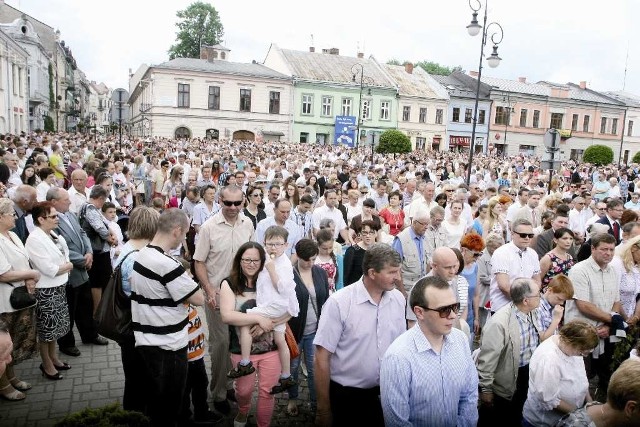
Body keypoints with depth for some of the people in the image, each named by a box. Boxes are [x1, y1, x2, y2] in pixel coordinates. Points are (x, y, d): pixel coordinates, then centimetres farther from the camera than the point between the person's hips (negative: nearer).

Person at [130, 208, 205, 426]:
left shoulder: (142, 255, 4)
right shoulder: (167, 264, -25)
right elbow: (199, 299, -18)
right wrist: (187, 280, 0)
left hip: (147, 340, 9)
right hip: (167, 345, -9)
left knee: (155, 399, 24)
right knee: (168, 404, 10)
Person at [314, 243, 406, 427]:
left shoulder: (398, 299, -4)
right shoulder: (339, 303, -18)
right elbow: (322, 358, -14)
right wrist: (323, 410, -10)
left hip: (387, 392, 4)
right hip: (346, 396, -4)